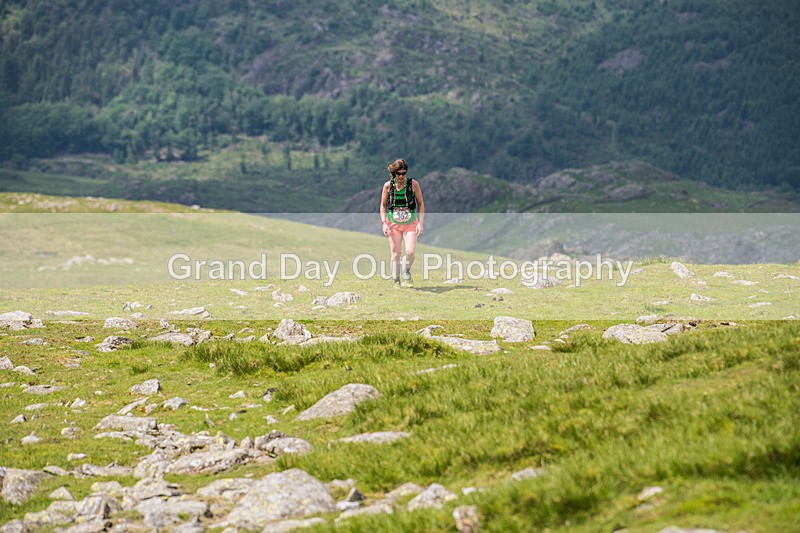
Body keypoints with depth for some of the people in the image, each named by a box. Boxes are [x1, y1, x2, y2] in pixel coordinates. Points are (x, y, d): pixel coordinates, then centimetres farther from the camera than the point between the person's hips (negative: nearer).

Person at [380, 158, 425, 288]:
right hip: (393, 224, 1)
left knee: (411, 251, -15)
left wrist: (420, 223, -4)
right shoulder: (388, 185, -3)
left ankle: (406, 271, 15)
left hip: (410, 224, -1)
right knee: (396, 254, -1)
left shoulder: (413, 184, -5)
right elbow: (383, 205, 7)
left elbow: (421, 203, 3)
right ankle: (396, 281, 11)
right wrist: (384, 223, -4)